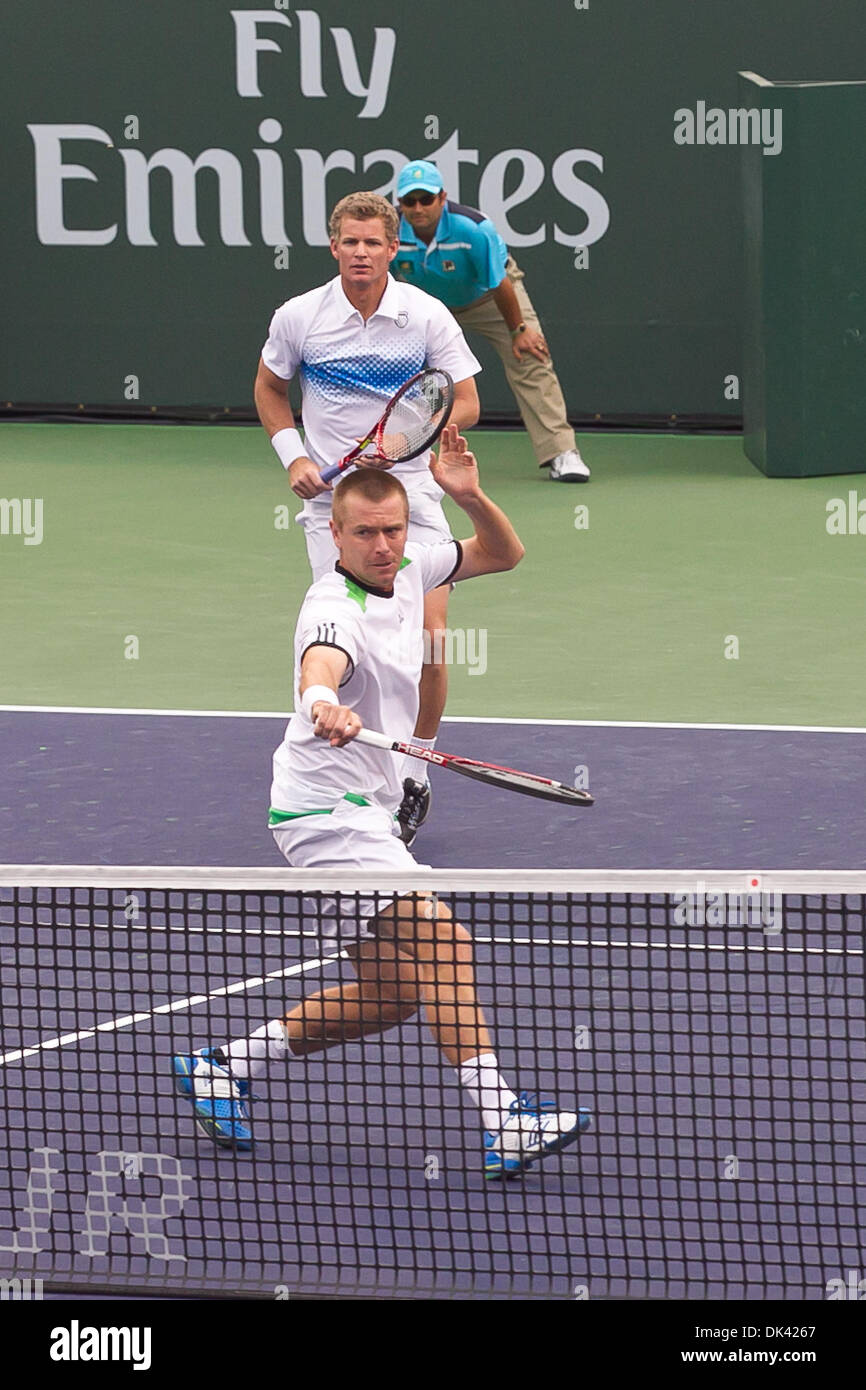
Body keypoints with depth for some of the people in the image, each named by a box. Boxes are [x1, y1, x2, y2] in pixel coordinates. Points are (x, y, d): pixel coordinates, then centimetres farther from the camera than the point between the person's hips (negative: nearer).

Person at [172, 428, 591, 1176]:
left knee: (388, 996, 14)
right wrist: (324, 706, -70)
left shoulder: (407, 568, 3)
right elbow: (320, 667, -46)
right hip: (327, 811, -10)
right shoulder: (336, 611, -23)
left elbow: (502, 554, 14)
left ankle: (224, 1066, 23)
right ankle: (503, 1123, -31)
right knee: (440, 935, -24)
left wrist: (470, 496, -7)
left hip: (363, 812, 10)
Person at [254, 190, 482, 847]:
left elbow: (466, 404, -1)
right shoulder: (299, 316, -2)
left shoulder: (427, 316, -4)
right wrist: (294, 455, 2)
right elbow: (270, 388, 16)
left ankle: (416, 773, 10)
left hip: (412, 493, 0)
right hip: (331, 496, 0)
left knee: (429, 639, -9)